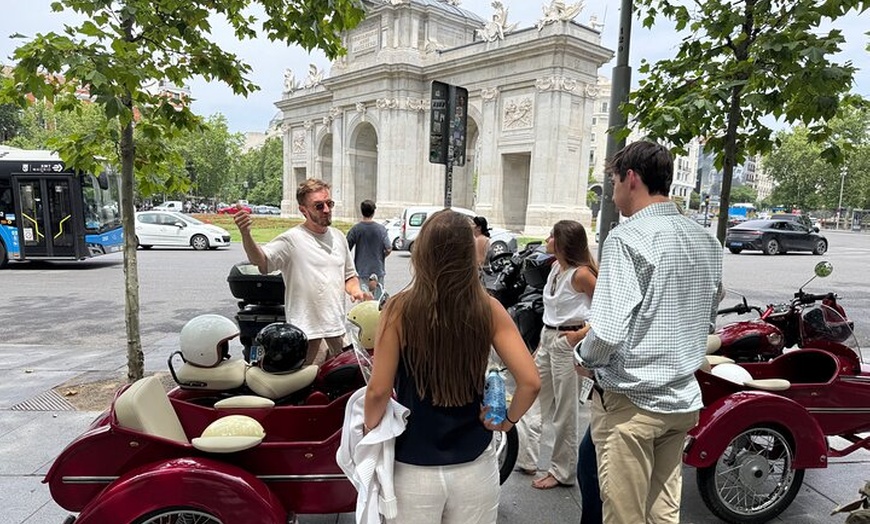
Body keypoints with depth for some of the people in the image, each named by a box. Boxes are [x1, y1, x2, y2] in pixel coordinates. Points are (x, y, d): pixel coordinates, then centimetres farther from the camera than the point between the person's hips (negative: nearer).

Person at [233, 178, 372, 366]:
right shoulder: (292, 239, -10)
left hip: (338, 330, 6)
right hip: (307, 333, -6)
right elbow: (260, 260, -25)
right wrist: (246, 234, -43)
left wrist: (356, 291, 0)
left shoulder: (338, 237, 11)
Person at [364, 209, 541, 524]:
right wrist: (508, 420, 4)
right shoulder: (488, 309, -10)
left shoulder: (399, 309, -15)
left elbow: (378, 391, -13)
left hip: (414, 470, -1)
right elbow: (531, 382, -14)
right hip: (475, 467, 2)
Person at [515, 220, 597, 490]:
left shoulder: (580, 274, -18)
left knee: (565, 411, 6)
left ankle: (562, 471, 22)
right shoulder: (555, 267, 7)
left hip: (567, 342, -9)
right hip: (547, 338, 9)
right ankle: (526, 458, 30)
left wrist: (583, 332, -19)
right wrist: (542, 343, 18)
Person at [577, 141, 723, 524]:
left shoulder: (628, 238, -18)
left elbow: (608, 332, -24)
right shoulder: (706, 241, 7)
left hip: (630, 401, -8)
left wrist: (584, 357, -4)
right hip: (683, 398, 8)